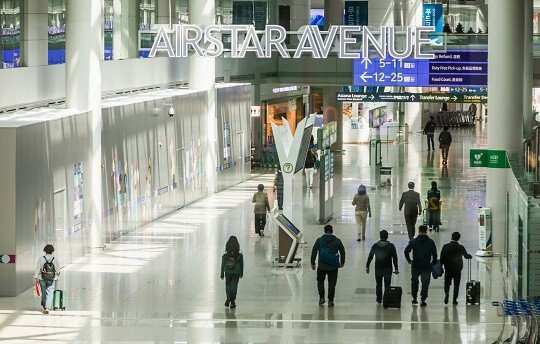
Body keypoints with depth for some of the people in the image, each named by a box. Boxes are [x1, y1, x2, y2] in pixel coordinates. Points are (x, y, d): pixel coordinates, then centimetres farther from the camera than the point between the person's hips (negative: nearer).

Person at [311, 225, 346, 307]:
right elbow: (342, 252, 7)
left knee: (320, 281, 19)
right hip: (333, 267, 1)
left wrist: (313, 263, 7)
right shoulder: (337, 241, 0)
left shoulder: (319, 240, -4)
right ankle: (330, 301, 4)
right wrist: (342, 262, 21)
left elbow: (314, 252, -3)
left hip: (322, 266, 0)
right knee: (332, 284, 6)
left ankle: (321, 298, 12)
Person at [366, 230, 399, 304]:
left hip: (378, 268, 1)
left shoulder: (375, 246, -2)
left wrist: (367, 266, 11)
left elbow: (370, 257, 2)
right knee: (387, 285, 6)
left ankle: (379, 299, 18)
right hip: (388, 268, -1)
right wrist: (396, 268, -1)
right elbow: (395, 258, -6)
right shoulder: (391, 246, -6)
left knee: (378, 284, 15)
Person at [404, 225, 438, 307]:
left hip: (415, 265, 1)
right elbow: (434, 253, -2)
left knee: (414, 281, 19)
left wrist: (409, 260, 9)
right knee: (425, 283, 3)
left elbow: (406, 251, -4)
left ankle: (414, 298, 22)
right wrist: (433, 262, 12)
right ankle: (423, 300, -3)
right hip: (427, 266, -1)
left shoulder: (414, 241, -1)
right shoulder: (430, 242, -1)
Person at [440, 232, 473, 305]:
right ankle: (454, 300, 6)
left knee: (447, 283, 14)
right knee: (456, 284, 8)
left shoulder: (445, 246, -5)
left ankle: (446, 292, -14)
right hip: (457, 269, 0)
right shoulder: (460, 247, -6)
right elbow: (466, 256, 7)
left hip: (448, 268, 0)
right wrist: (470, 256, 30)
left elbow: (442, 258, -4)